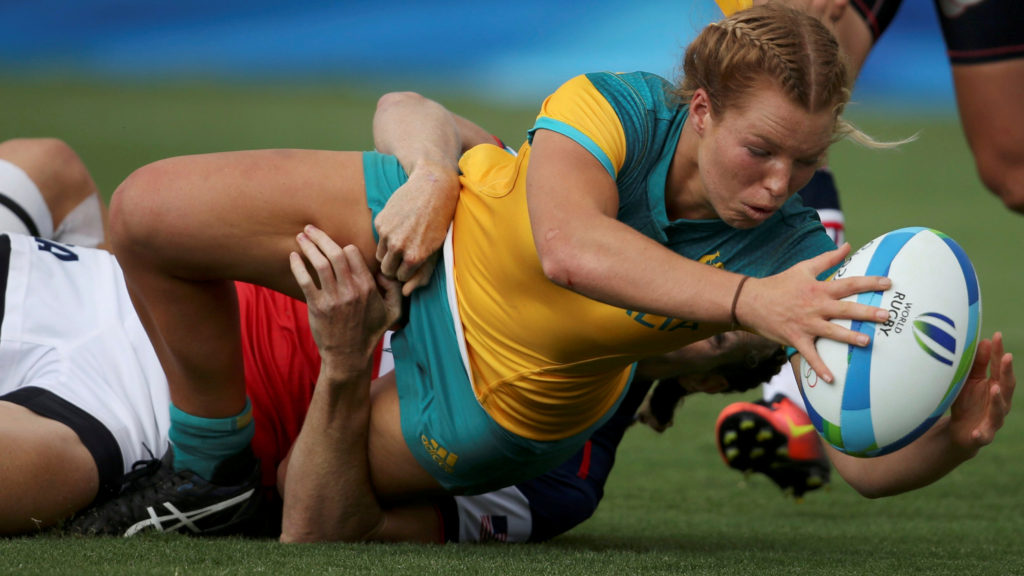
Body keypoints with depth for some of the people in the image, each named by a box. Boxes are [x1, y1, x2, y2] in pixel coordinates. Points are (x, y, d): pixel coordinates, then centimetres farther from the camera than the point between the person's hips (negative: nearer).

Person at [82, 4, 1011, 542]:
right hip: (425, 234, 0)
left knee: (313, 530, 0)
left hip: (498, 400, 0)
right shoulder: (622, 106, -34)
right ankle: (209, 472, 19)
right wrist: (746, 301, -65)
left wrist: (954, 437, -57)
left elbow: (868, 459, -34)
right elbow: (568, 247, -54)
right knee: (148, 212, -5)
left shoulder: (794, 259, -30)